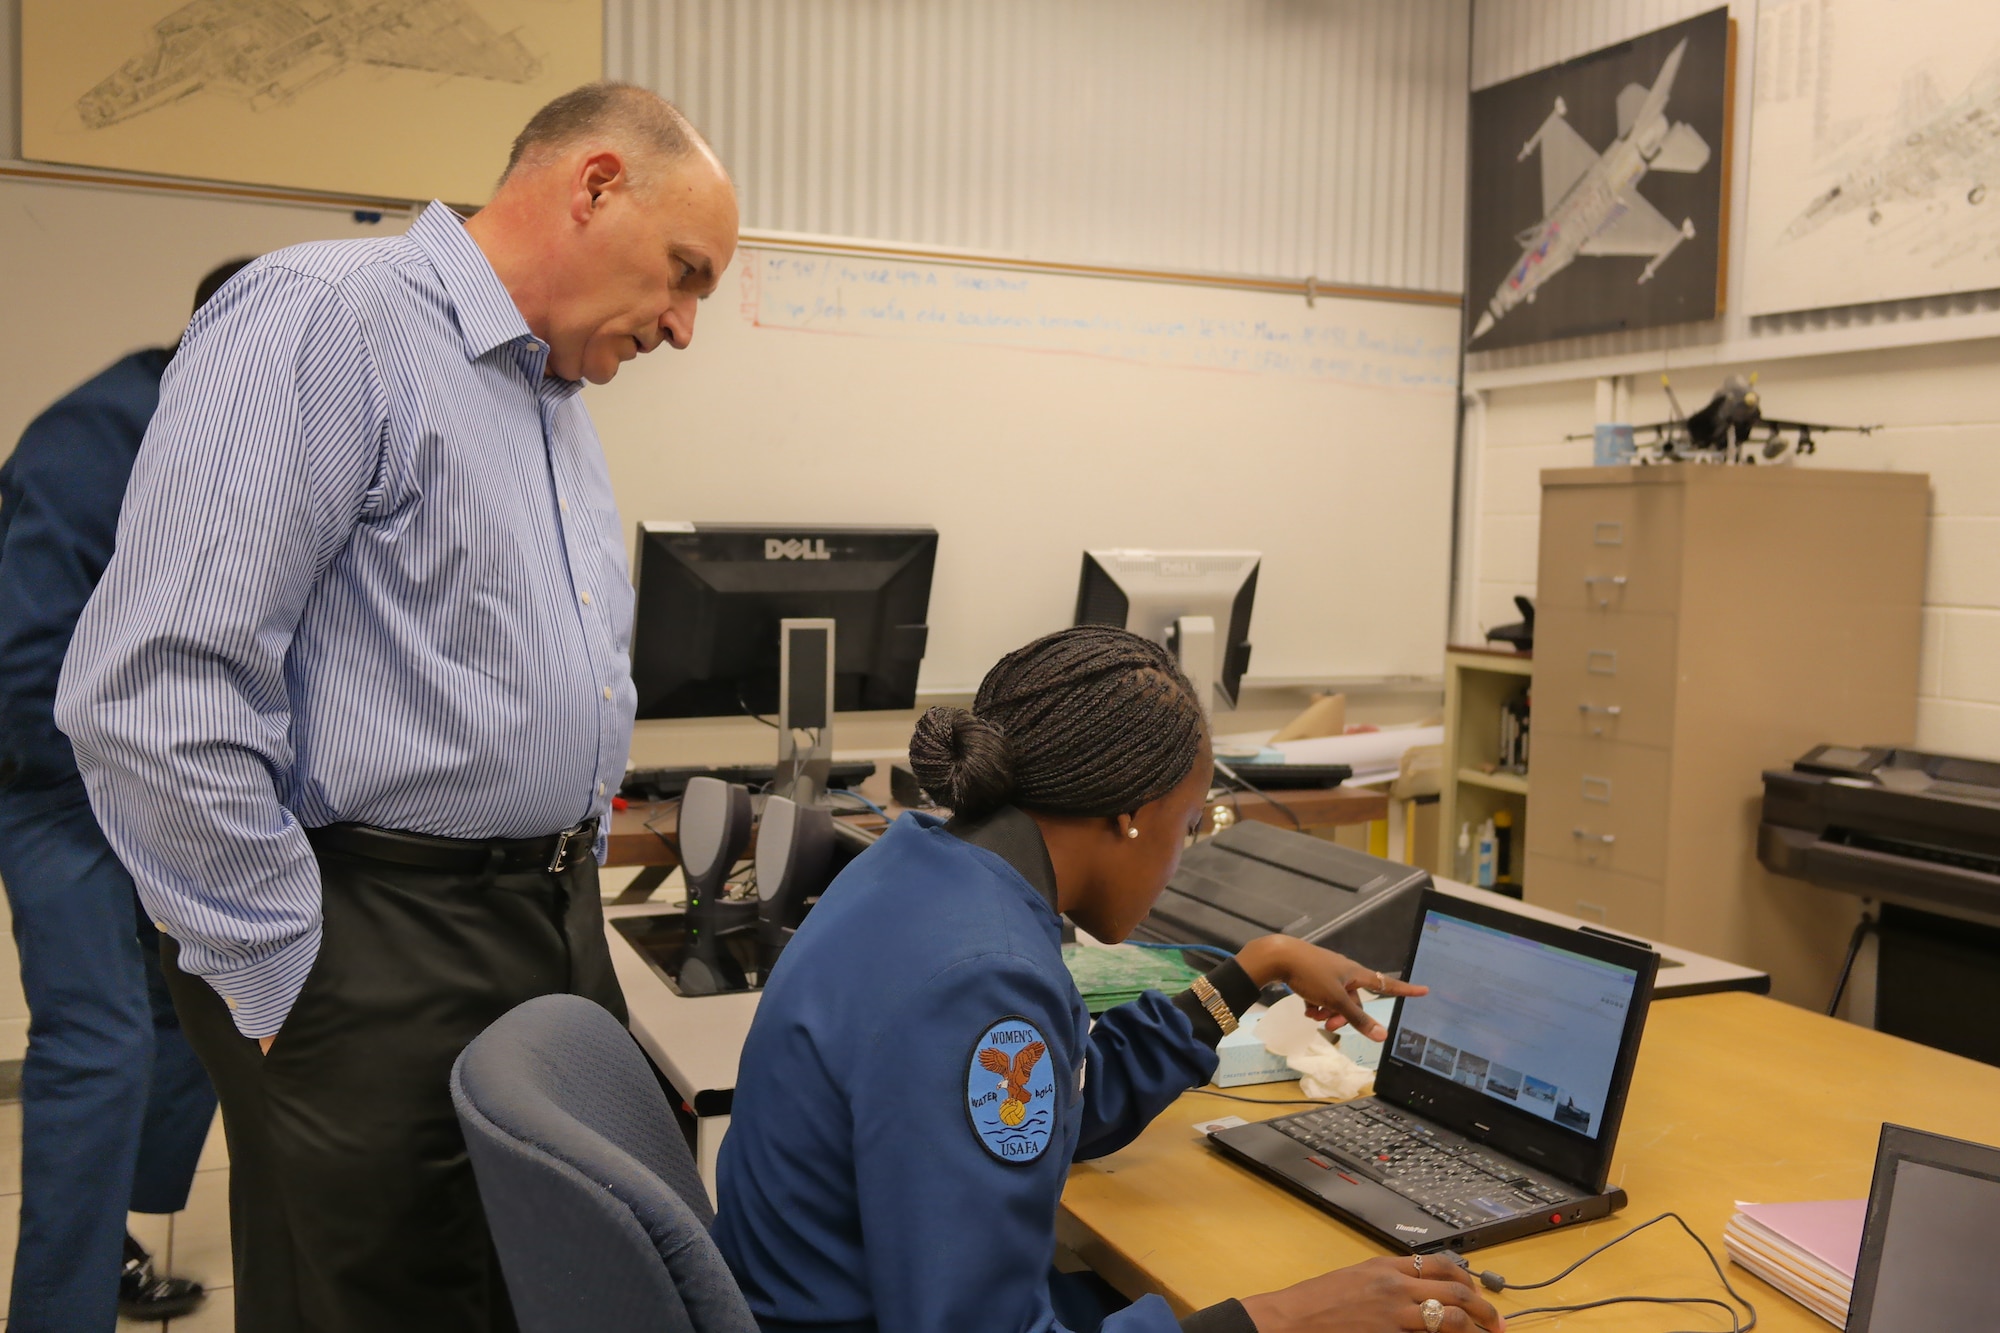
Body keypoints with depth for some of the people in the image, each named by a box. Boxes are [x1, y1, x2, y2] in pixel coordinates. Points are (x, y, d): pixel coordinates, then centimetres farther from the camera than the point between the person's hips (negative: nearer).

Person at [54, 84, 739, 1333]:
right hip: (378, 960, -8)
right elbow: (154, 694, -22)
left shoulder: (562, 403, 14)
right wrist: (294, 985, -16)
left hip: (561, 933, 9)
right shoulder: (327, 318, -14)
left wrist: (576, 891, 17)